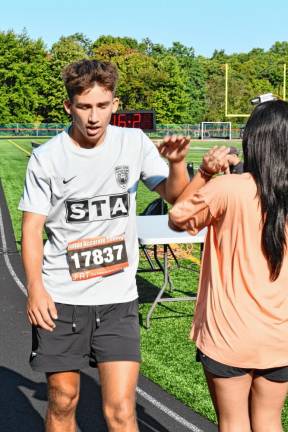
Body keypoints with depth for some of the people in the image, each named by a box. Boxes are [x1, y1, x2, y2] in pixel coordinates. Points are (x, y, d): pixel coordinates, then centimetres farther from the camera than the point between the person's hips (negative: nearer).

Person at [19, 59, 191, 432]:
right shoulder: (46, 159, -5)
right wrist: (35, 287, -17)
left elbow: (176, 196, 5)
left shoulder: (134, 143, -1)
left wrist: (176, 162, -16)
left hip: (118, 298, 1)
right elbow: (32, 228, -4)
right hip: (60, 299, 0)